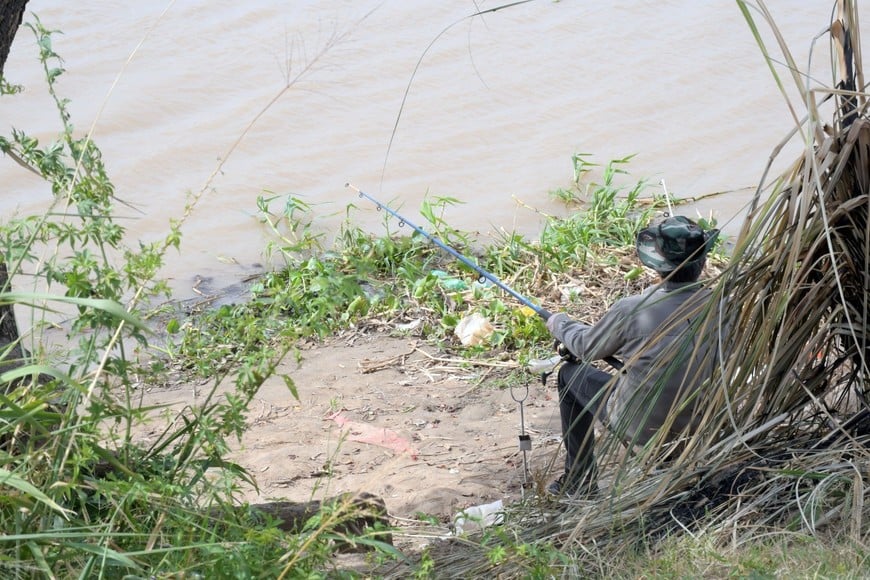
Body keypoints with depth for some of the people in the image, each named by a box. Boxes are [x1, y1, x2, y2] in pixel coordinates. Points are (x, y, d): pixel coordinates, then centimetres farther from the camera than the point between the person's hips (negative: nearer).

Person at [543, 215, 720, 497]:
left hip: (641, 427, -4)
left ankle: (579, 478, 27)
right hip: (701, 424, 4)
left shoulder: (631, 310, -23)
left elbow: (588, 348, -3)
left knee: (571, 374, 19)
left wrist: (559, 324, 19)